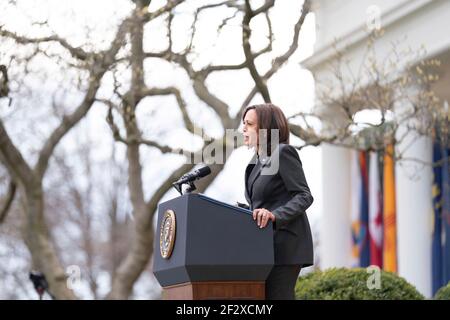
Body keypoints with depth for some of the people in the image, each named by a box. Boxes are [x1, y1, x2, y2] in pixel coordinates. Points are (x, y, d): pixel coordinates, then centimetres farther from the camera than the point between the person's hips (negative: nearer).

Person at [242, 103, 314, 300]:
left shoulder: (283, 153, -6)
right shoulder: (257, 161, 20)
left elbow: (304, 197, -13)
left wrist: (275, 215, -26)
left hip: (284, 244, -9)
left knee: (277, 296, -14)